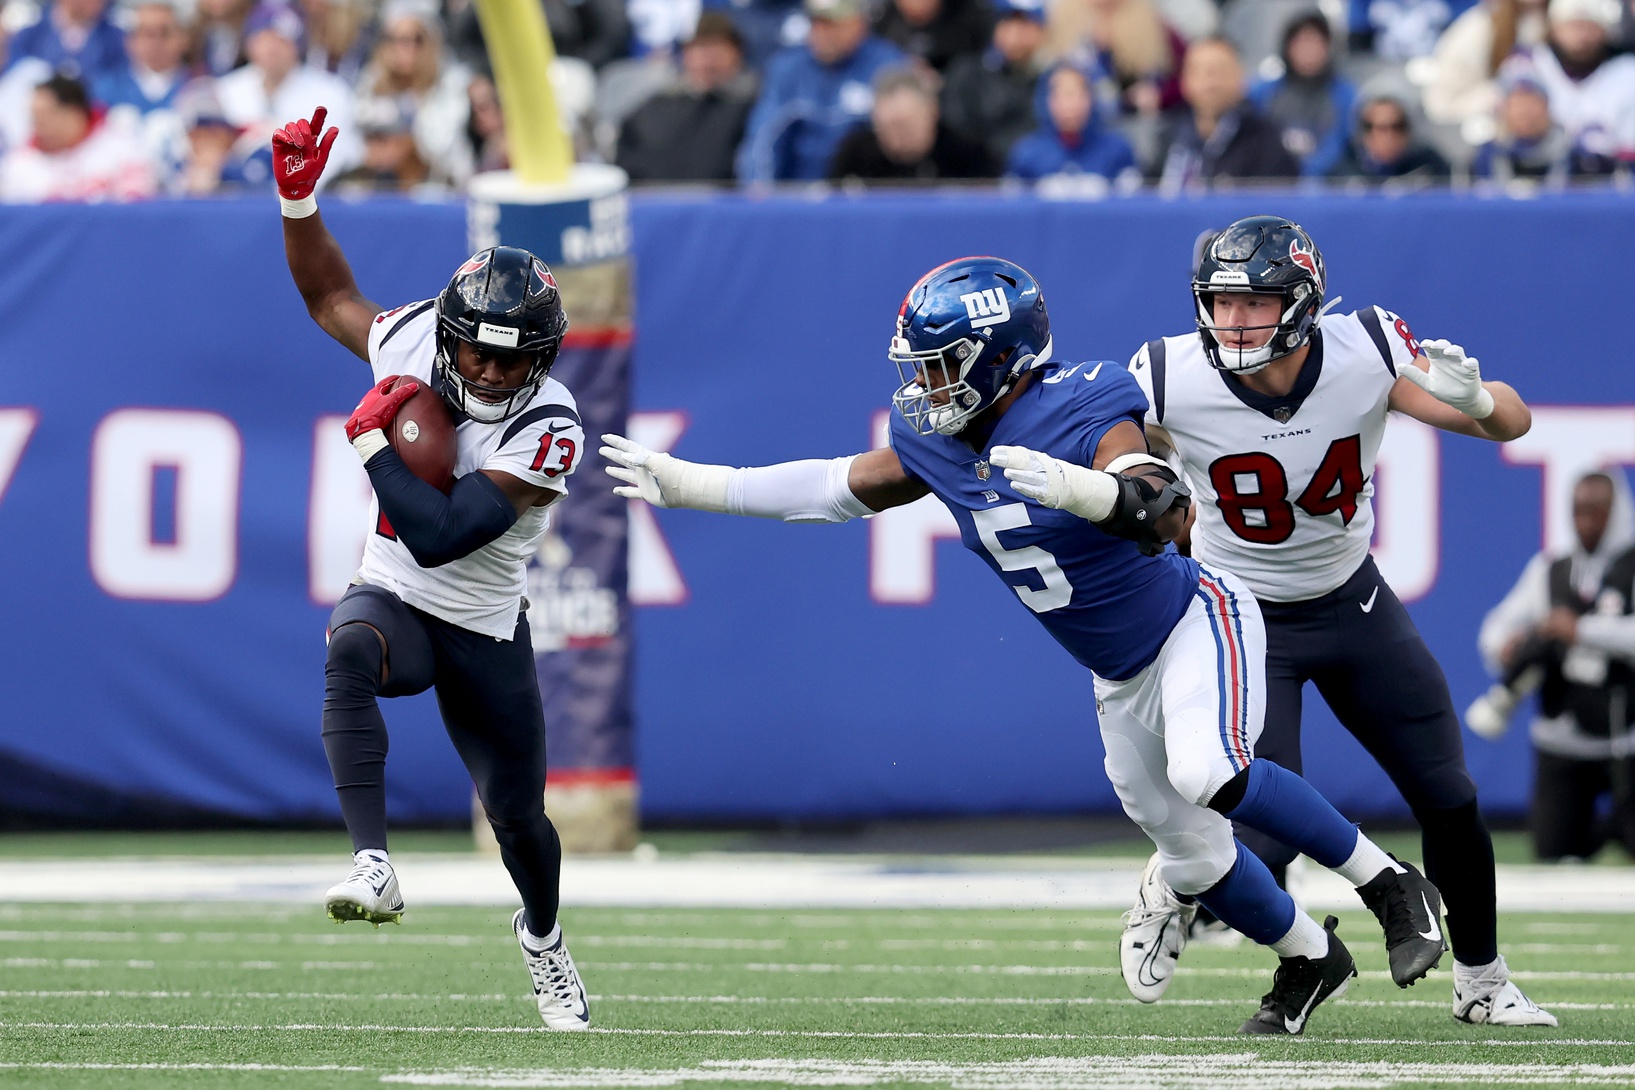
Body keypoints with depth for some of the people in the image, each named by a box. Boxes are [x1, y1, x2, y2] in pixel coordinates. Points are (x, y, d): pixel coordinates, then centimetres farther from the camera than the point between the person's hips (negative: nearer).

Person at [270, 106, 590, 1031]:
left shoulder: (548, 429, -25)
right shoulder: (410, 342, -10)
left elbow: (439, 535, -31)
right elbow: (330, 296, 12)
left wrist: (372, 437, -24)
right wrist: (299, 200, 0)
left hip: (485, 633, -1)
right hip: (392, 602, 1)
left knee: (520, 817, 11)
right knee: (352, 650, -38)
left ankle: (543, 935, 48)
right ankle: (374, 866, -49)